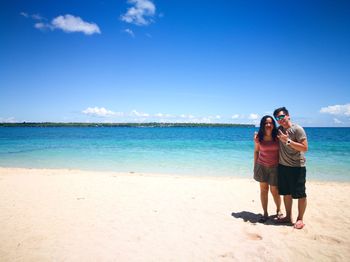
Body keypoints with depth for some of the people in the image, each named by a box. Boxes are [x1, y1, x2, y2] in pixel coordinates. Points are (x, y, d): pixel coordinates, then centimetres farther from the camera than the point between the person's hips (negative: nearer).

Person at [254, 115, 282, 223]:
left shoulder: (277, 136, -8)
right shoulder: (258, 137, -4)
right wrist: (255, 165, 7)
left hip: (275, 167, -1)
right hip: (262, 166, 1)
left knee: (274, 190, 3)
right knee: (263, 189, 5)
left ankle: (278, 210, 30)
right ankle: (265, 213, 18)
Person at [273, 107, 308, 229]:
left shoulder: (297, 129, -12)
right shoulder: (279, 130, 7)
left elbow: (305, 148, -19)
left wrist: (288, 140, -24)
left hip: (297, 167, -6)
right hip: (282, 166, 6)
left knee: (300, 195, 4)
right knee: (286, 193, 15)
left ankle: (300, 219, 18)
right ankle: (288, 216, 28)